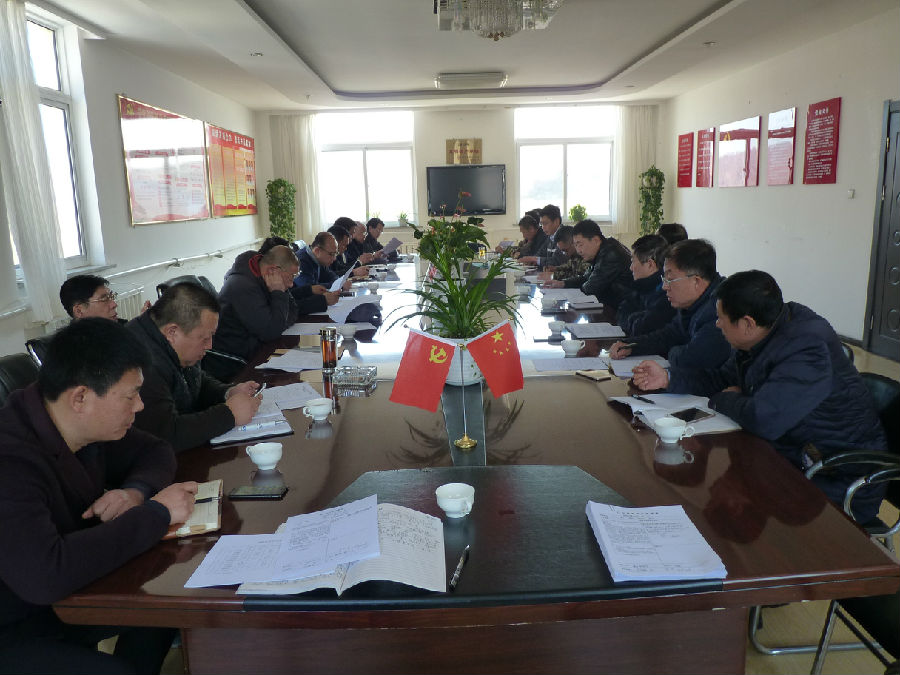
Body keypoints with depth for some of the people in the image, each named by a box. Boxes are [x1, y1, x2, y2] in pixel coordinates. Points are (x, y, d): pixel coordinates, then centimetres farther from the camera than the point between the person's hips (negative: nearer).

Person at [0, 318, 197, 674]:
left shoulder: (88, 426, -8)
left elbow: (155, 451, 7)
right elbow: (44, 574, -43)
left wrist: (136, 491, -17)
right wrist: (156, 513, -31)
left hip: (66, 594, 8)